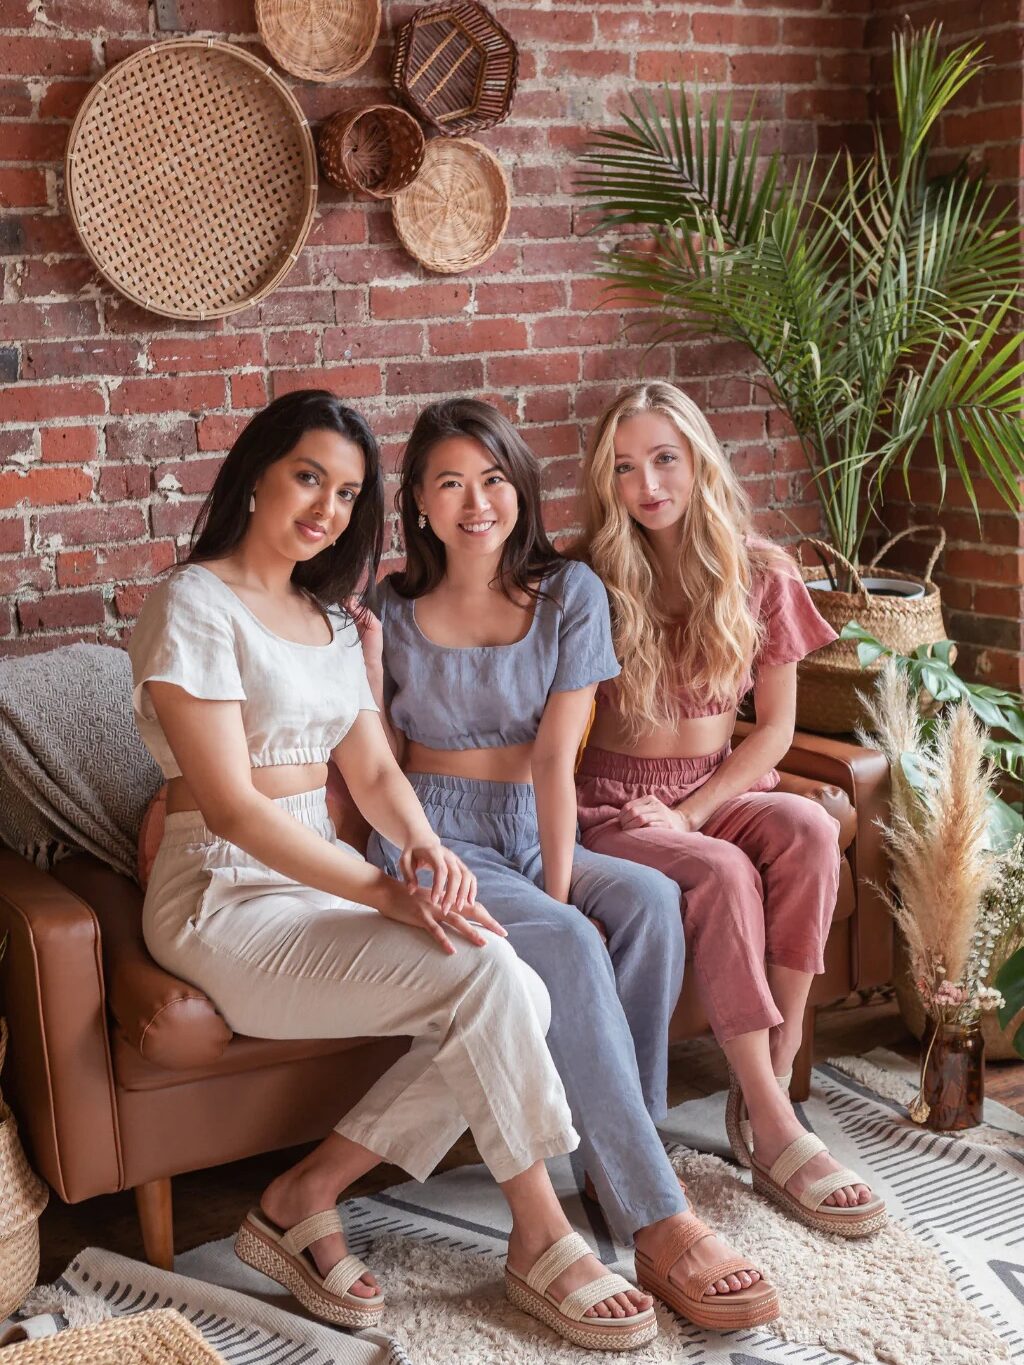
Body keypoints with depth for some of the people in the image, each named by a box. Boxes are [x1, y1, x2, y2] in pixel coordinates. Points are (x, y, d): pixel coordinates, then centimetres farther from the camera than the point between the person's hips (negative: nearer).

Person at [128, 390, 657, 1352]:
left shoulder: (331, 616, 16)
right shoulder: (194, 605, -10)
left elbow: (373, 769, 10)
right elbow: (230, 807, -18)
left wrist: (422, 846, -14)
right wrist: (383, 892, -27)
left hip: (316, 879, 8)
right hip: (224, 900, -8)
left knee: (514, 998, -18)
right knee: (487, 974, -25)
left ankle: (302, 1201, -8)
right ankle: (541, 1239, -8)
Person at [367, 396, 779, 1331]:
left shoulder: (569, 595, 1)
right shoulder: (390, 610, -1)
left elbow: (555, 760, -7)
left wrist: (558, 887, -17)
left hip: (534, 832, 3)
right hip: (434, 842, -3)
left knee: (651, 899, -28)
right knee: (565, 946, -30)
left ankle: (623, 1161, -16)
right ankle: (658, 1226, -30)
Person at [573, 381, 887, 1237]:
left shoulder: (760, 575, 2)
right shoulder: (590, 582, -3)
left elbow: (776, 728, 2)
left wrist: (692, 812, -12)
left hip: (720, 790, 3)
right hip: (616, 807, -2)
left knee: (810, 829, -30)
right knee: (723, 872, -33)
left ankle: (765, 1085, -24)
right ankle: (775, 1135, -27)